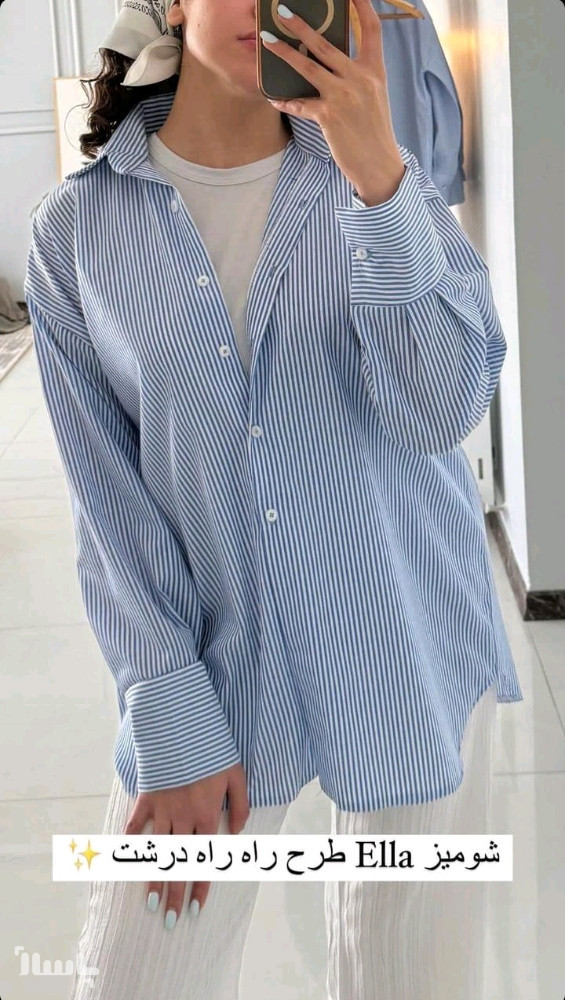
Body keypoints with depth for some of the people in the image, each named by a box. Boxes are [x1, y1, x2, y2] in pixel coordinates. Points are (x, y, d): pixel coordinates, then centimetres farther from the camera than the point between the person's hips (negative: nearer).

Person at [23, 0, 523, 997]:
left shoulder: (377, 177, -2)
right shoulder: (80, 224, -4)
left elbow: (442, 410, -15)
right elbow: (110, 497, -3)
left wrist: (378, 182, -24)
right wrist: (175, 722, -7)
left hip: (409, 656, 1)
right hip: (212, 659, 0)